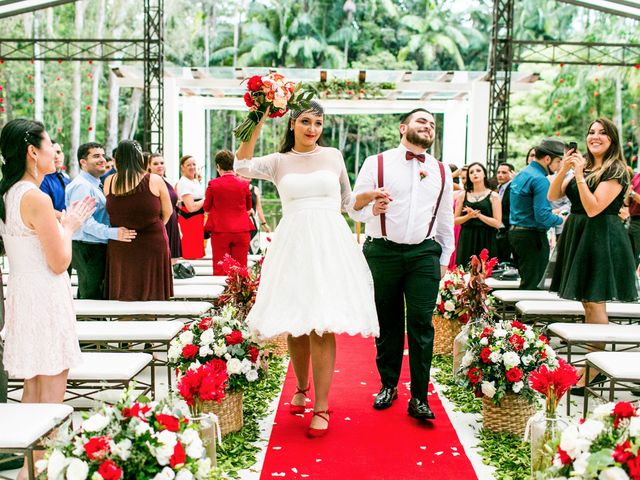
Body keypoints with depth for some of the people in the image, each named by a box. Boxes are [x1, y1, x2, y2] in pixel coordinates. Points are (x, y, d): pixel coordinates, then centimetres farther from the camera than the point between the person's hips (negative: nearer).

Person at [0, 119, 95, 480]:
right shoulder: (36, 198, -18)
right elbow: (59, 262, -16)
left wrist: (65, 223, 15)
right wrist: (68, 228, -1)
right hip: (45, 299, -10)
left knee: (33, 388, 18)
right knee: (52, 394, 1)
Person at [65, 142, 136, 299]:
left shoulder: (95, 185, 19)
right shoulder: (81, 186, -15)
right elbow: (85, 221, -25)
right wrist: (113, 233, -31)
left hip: (97, 249, 11)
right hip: (87, 249, -11)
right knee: (92, 298, -7)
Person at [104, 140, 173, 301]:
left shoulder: (109, 182, -5)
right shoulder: (155, 181, -11)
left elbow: (111, 212, 6)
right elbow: (167, 212, 1)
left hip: (120, 248, 3)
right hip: (152, 244, -2)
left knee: (122, 295, 13)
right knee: (151, 293, 8)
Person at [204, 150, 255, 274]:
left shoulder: (213, 184, -7)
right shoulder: (244, 184, -2)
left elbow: (206, 208, 4)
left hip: (220, 231, -1)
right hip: (242, 230, 1)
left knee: (220, 269, 5)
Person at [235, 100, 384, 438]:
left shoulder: (333, 156, 12)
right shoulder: (278, 162, 10)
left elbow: (347, 201, 23)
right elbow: (242, 166, -10)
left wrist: (369, 197, 5)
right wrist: (258, 122, -11)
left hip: (329, 245, -1)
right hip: (292, 246, 1)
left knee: (322, 326, -7)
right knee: (295, 324, 7)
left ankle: (321, 407, -2)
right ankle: (302, 388, 30)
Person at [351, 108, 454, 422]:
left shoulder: (442, 172, 13)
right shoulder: (376, 164, 4)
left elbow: (445, 219, 18)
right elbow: (354, 207, 1)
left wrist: (444, 260, 14)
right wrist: (372, 209, -21)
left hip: (424, 254, 1)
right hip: (383, 252, -1)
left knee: (421, 325, -4)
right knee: (387, 324, 7)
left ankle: (419, 398, 3)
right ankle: (388, 385, 24)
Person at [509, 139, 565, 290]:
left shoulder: (521, 174, 12)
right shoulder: (540, 180, -17)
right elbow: (542, 216, -23)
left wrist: (551, 213, 19)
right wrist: (561, 219, -6)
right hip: (532, 236, -9)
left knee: (525, 281, 15)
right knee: (531, 284, -4)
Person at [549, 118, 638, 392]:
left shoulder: (615, 171, -9)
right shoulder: (584, 166, 15)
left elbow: (594, 208, -19)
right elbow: (553, 196, 8)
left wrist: (579, 175, -19)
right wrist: (563, 169, -6)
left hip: (601, 240, -8)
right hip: (578, 236, 8)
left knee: (594, 303, -8)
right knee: (587, 303, 11)